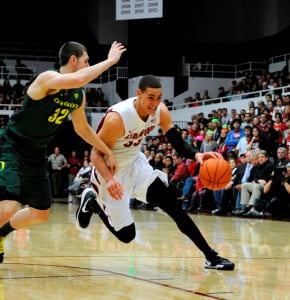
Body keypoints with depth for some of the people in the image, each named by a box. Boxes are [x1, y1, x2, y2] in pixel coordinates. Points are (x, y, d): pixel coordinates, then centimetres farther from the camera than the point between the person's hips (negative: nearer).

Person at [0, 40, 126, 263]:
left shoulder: (79, 95, 4)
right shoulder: (47, 78, -22)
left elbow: (82, 127, 21)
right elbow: (76, 80, -43)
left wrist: (108, 153, 21)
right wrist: (111, 60, -34)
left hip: (37, 153, 8)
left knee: (41, 214, 15)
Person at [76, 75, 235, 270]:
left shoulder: (160, 111, -14)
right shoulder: (117, 118, -32)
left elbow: (178, 142, -10)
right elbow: (96, 153, -24)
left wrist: (196, 155, -32)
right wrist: (109, 180, -42)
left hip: (136, 163, 5)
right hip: (111, 171, -5)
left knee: (170, 203, -13)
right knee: (126, 234, 0)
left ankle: (210, 256, -9)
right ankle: (92, 201, 25)